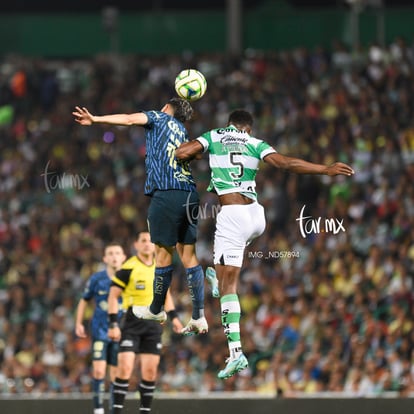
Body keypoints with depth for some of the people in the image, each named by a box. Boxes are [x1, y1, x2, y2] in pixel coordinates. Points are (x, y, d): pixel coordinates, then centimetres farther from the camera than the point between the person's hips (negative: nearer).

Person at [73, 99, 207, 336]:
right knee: (189, 255, 8)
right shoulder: (184, 132, 27)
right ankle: (199, 318, 5)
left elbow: (130, 119, -7)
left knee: (164, 252, 5)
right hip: (190, 194, 6)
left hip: (166, 194, -6)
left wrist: (95, 119, -13)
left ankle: (156, 310, 18)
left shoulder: (159, 118, 9)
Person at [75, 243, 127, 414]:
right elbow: (84, 300, 11)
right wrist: (79, 323, 6)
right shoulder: (97, 279, -2)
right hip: (100, 331, -1)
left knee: (116, 373, 6)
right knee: (98, 370, -13)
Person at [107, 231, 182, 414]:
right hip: (132, 323, -5)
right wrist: (113, 324, -14)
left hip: (154, 323, 5)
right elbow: (113, 296, -8)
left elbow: (166, 294, 24)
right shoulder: (128, 268, -8)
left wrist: (173, 316, 13)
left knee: (150, 371, 3)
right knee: (125, 368, -14)